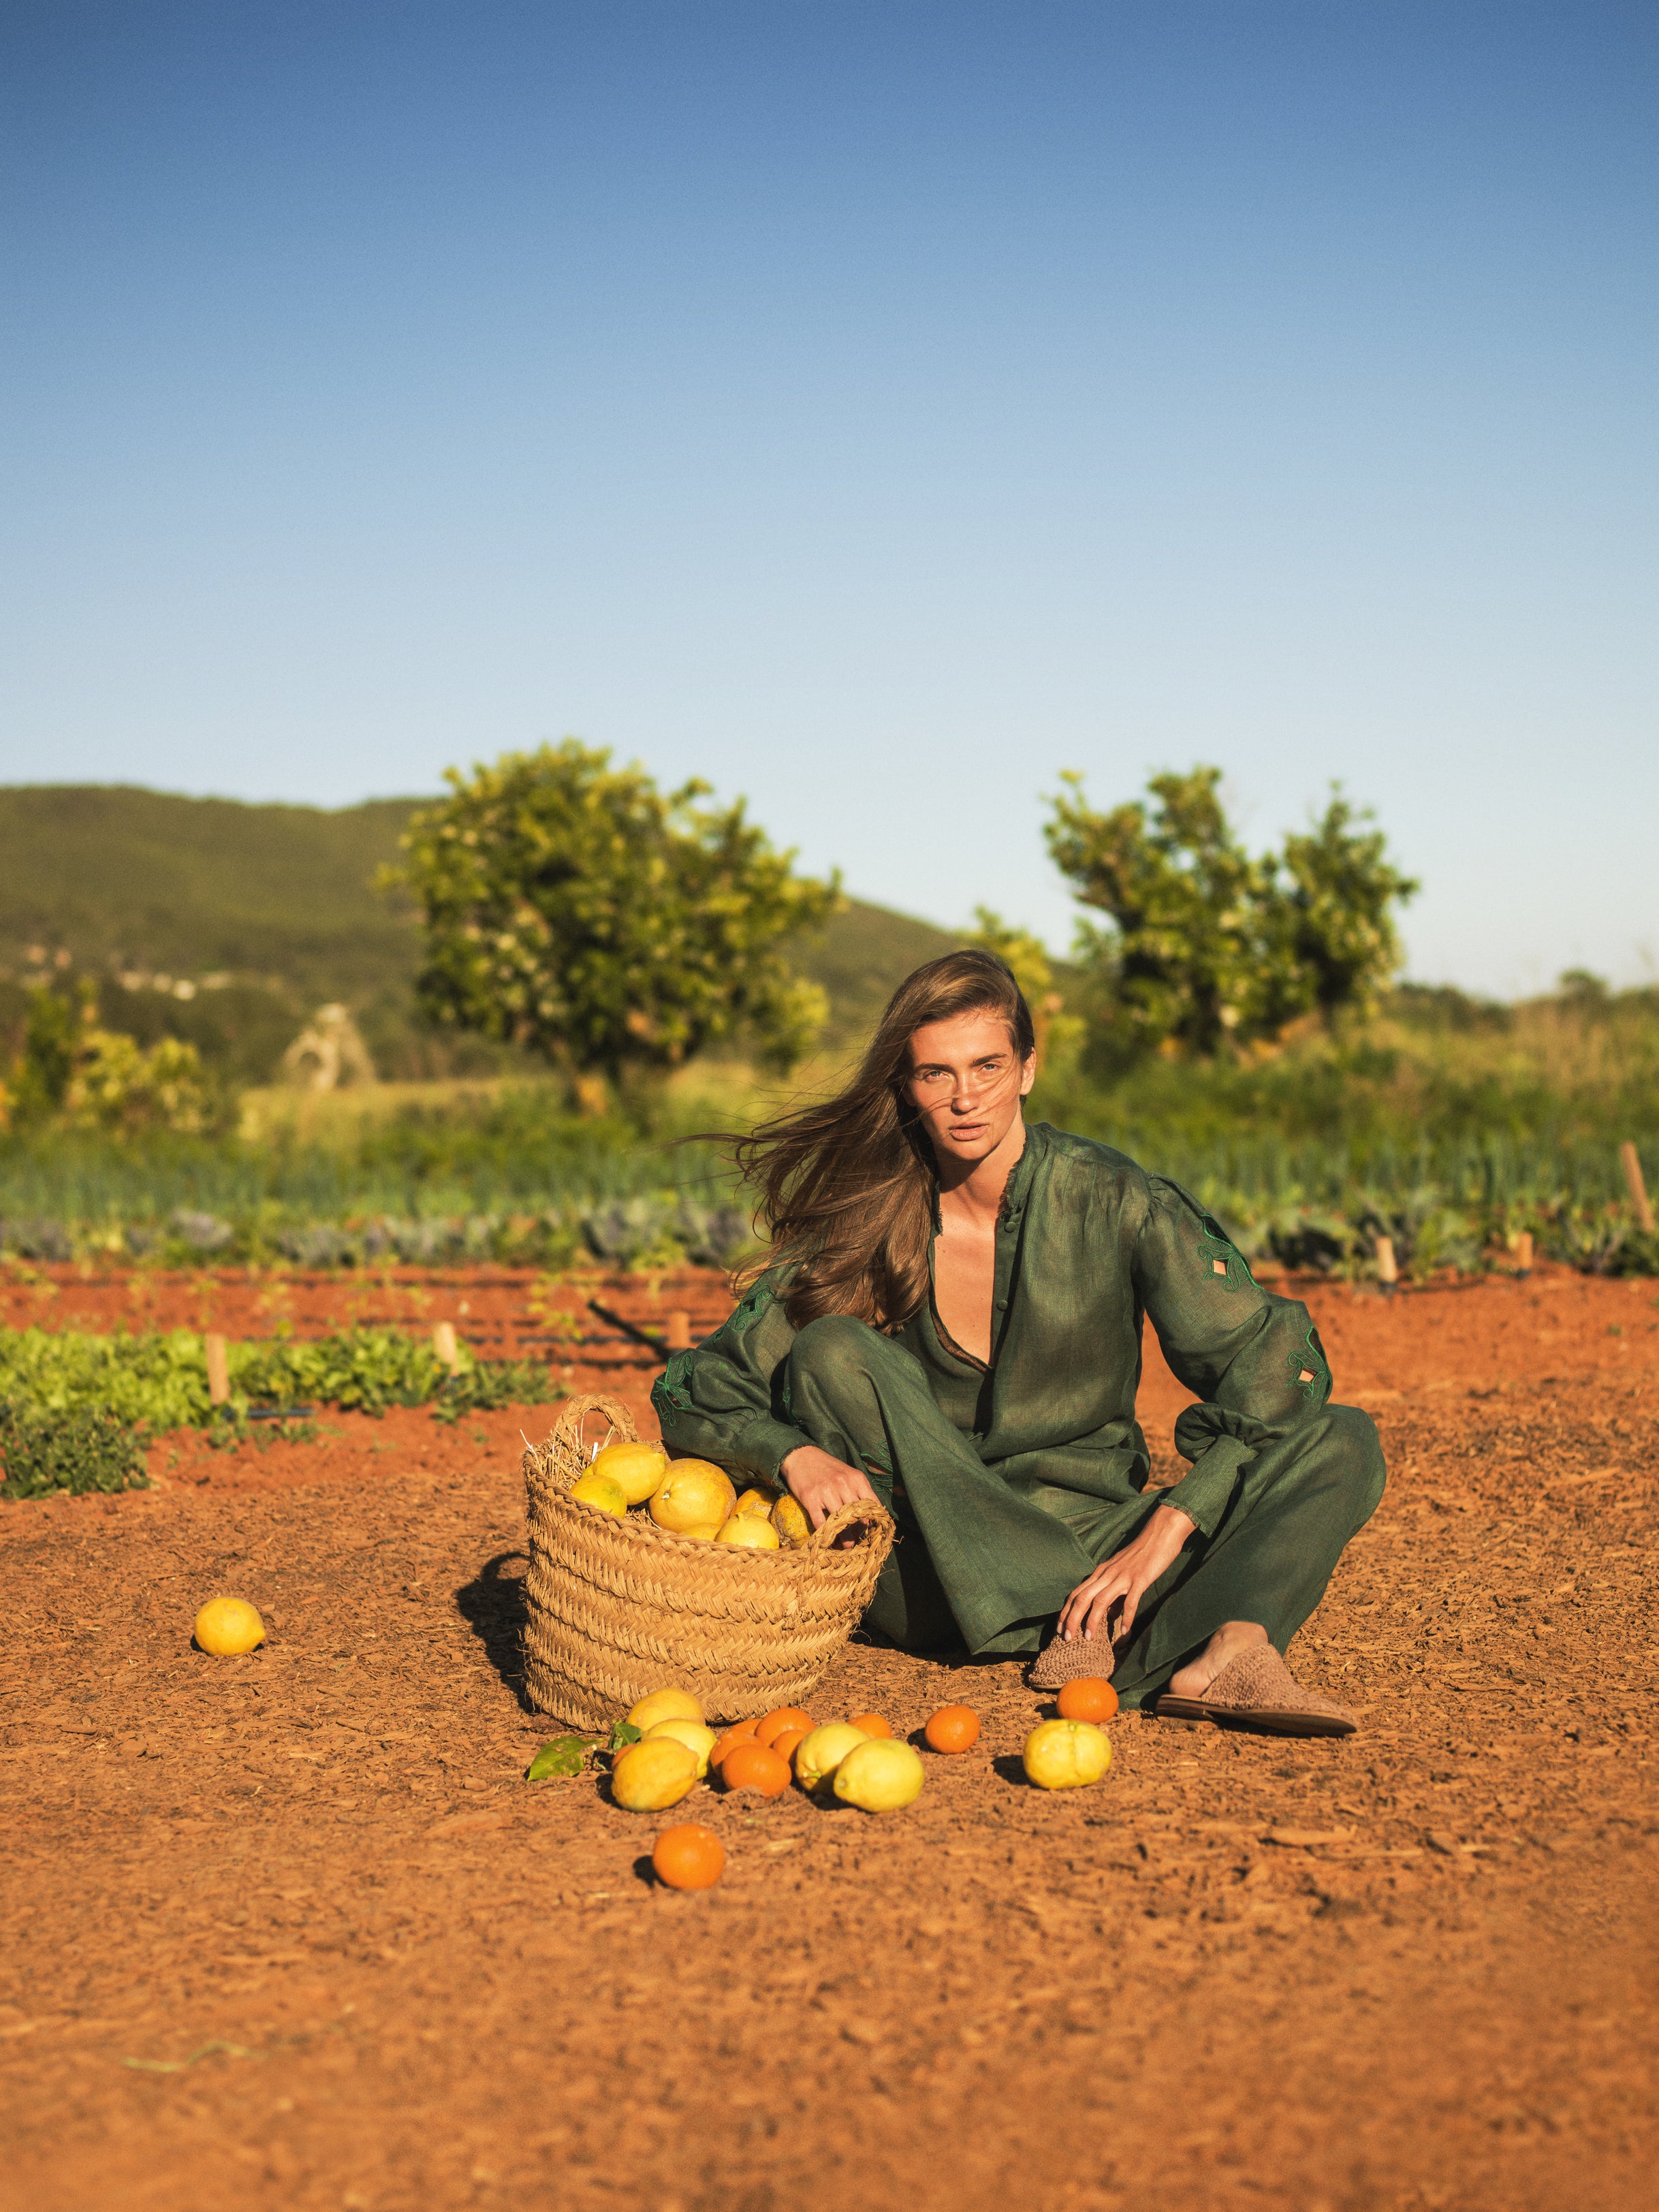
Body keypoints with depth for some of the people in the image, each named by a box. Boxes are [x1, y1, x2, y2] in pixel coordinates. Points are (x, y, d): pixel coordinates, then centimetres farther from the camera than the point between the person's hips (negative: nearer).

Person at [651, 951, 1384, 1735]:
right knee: (831, 1350, -24)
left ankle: (1219, 1655, -44)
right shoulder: (865, 1226, -5)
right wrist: (796, 1454, -28)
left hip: (1096, 1542, 1)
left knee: (1343, 1443, -16)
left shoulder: (1114, 1200, -7)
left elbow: (1280, 1362, -14)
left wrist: (1165, 1530, -25)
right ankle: (1077, 1628, -28)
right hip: (934, 1578, 0)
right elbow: (692, 1393, -6)